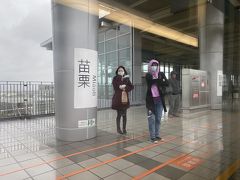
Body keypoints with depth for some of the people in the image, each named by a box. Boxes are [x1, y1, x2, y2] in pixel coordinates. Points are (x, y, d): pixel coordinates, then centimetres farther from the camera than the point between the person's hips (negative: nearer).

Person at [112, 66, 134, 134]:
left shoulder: (126, 78, 10)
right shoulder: (115, 79, 1)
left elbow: (131, 87, 0)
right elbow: (116, 87, -14)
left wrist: (125, 87, -13)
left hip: (125, 98, 3)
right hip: (118, 99, -3)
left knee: (124, 114, 7)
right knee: (119, 114, 3)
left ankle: (124, 129, 19)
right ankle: (118, 128, 17)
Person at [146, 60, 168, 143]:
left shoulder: (161, 74, 8)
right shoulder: (148, 75, 1)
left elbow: (167, 83, -6)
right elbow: (152, 81, -18)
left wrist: (157, 81, -13)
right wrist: (161, 81, -12)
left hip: (159, 99, 3)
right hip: (151, 100, -3)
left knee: (158, 119, 10)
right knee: (152, 119, -1)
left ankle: (157, 135, 22)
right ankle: (152, 137, 6)